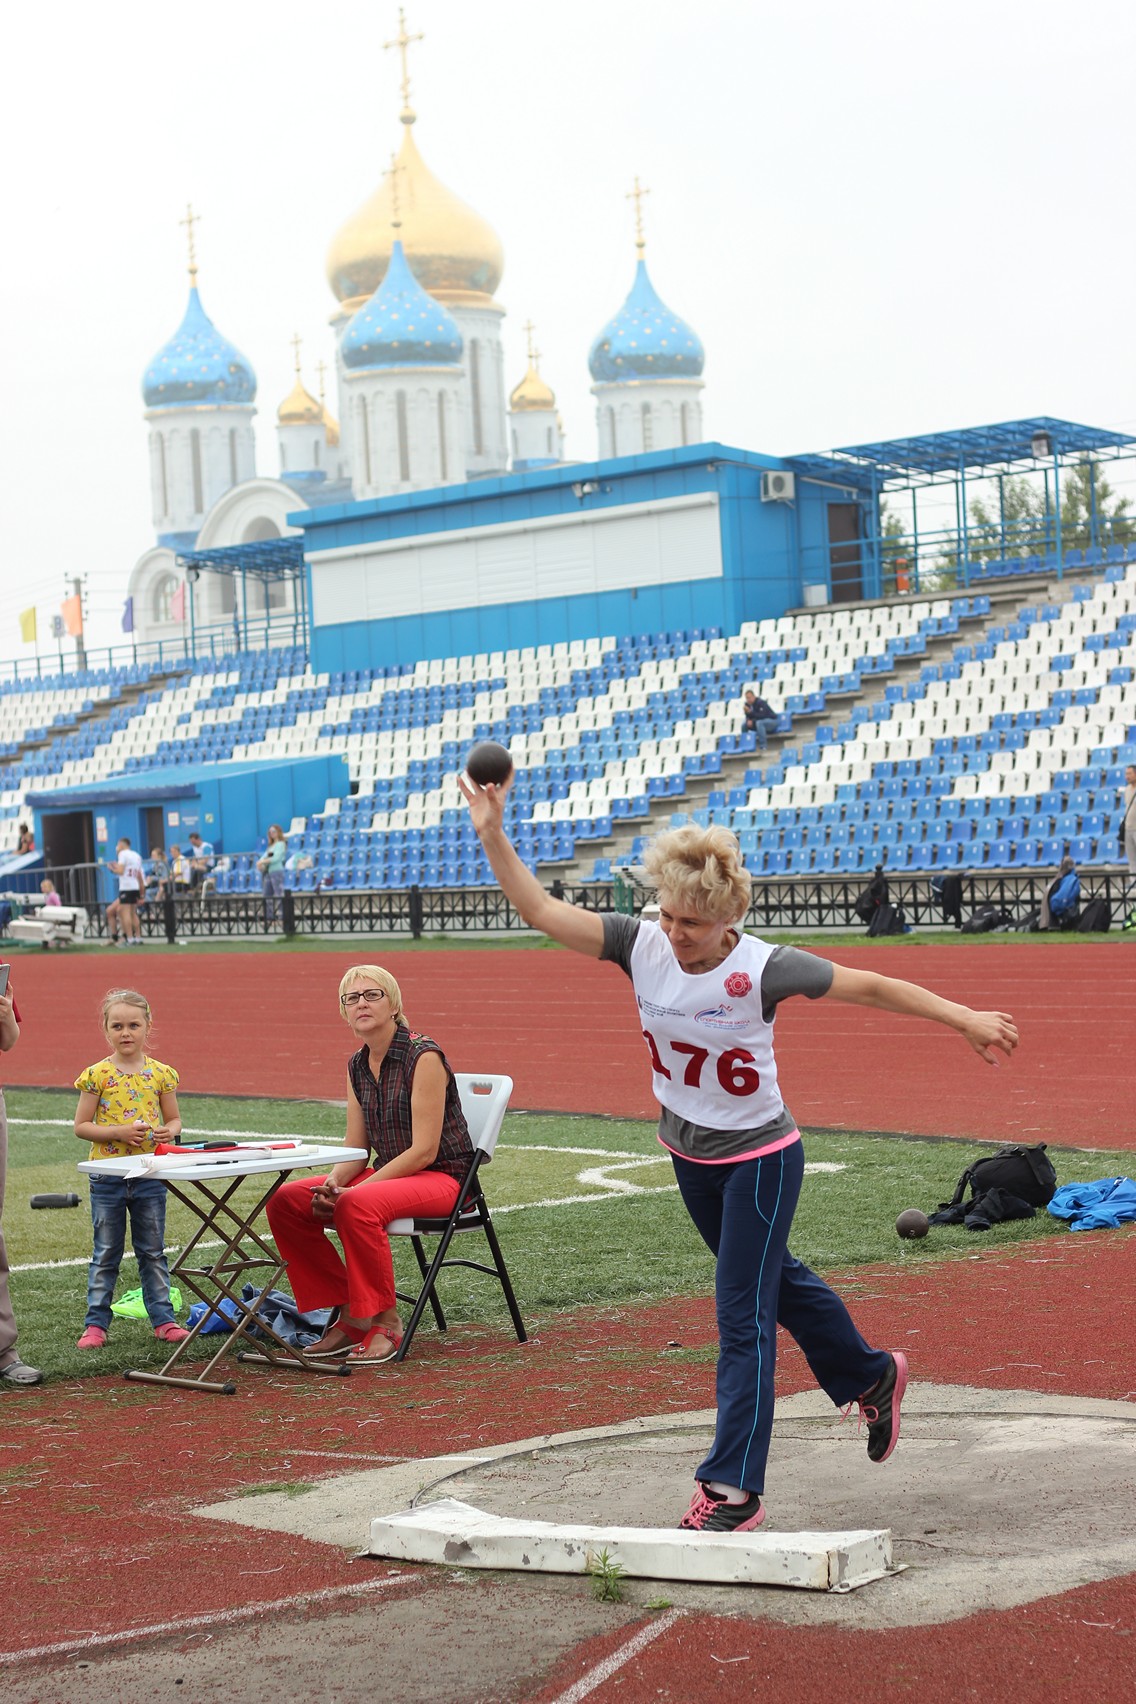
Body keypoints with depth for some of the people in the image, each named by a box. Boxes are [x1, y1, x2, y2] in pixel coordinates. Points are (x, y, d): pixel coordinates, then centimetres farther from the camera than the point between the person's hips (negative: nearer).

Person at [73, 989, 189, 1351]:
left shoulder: (161, 1074, 1)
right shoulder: (97, 1075, -7)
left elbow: (174, 1119, 11)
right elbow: (81, 1126, -5)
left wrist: (169, 1131, -12)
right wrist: (119, 1132, -18)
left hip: (150, 1175, 2)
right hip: (108, 1176, -2)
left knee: (153, 1252, 10)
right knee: (106, 1254, 6)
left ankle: (163, 1319, 17)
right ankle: (96, 1323, 12)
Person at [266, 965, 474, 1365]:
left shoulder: (424, 1057, -15)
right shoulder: (357, 1065, 9)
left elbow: (424, 1151, -20)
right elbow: (355, 1149, 10)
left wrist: (353, 1191, -23)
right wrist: (332, 1183, -13)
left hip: (442, 1178, -8)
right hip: (389, 1175, 8)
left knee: (358, 1206, -36)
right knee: (287, 1200, -10)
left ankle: (384, 1323, -19)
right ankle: (349, 1318, -3)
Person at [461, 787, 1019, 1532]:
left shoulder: (762, 969, -27)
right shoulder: (641, 945, -16)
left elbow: (870, 987, -17)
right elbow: (540, 909, -21)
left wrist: (966, 1019, -13)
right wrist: (493, 833, -33)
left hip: (760, 1160, -6)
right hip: (689, 1155, 6)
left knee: (743, 1318, -6)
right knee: (773, 1281, 25)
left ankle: (734, 1490, -2)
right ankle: (871, 1376, 49)